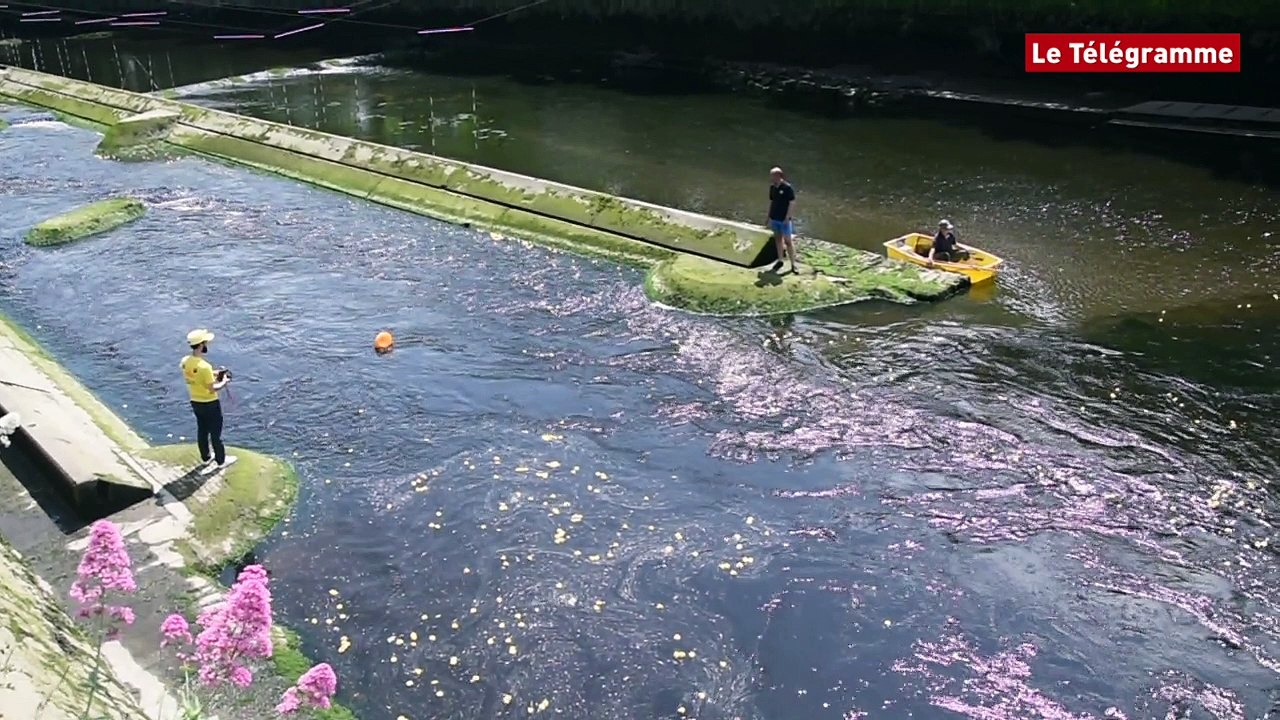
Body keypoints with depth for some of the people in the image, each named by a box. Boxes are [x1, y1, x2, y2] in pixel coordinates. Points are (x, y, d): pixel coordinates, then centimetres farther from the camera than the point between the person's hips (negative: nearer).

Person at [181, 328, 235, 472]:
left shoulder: (185, 362, -7)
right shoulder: (204, 366, -31)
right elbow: (212, 389, -25)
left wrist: (213, 374, 9)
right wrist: (224, 382, -8)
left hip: (195, 402, 7)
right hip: (210, 404, -7)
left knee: (202, 431, 22)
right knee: (215, 432, 10)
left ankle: (205, 458, 38)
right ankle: (221, 461, 24)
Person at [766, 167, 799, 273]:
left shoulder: (787, 187, -15)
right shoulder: (772, 187, 3)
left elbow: (792, 203, -14)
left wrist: (787, 217, -16)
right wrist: (769, 216, 11)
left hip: (784, 219, -6)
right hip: (774, 218, 6)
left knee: (787, 241, -3)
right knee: (778, 239, 14)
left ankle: (793, 264, 3)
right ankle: (780, 261, 26)